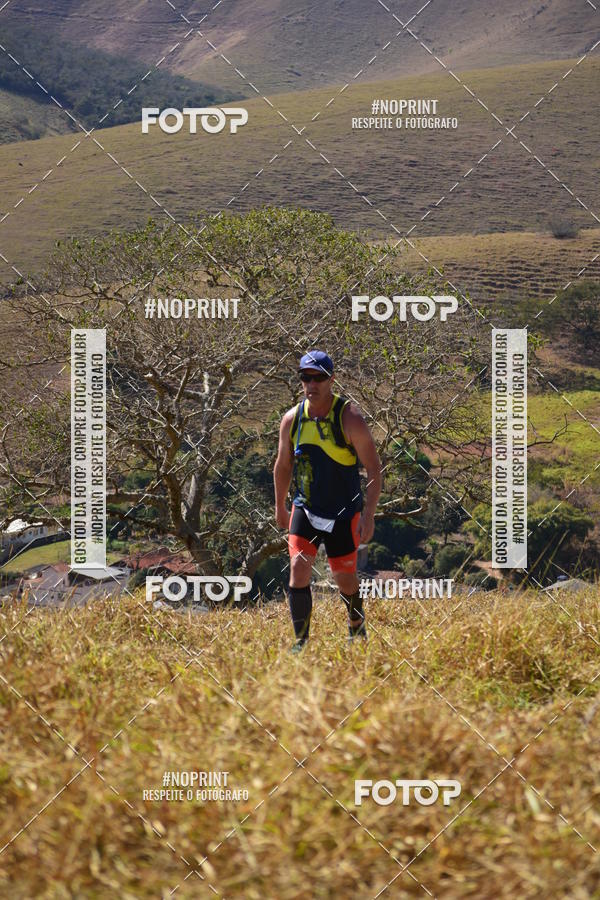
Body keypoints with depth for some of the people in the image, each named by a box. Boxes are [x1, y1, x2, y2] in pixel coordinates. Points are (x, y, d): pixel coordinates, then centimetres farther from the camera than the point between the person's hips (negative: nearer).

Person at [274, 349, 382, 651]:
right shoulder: (292, 419, -2)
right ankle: (301, 641, -5)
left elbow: (374, 468, -13)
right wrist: (280, 507, 19)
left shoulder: (349, 418, -15)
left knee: (344, 578, 8)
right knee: (298, 569, -12)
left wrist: (369, 513, -18)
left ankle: (357, 624, 37)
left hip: (343, 513, -3)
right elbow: (283, 465, 13)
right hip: (305, 509, 3)